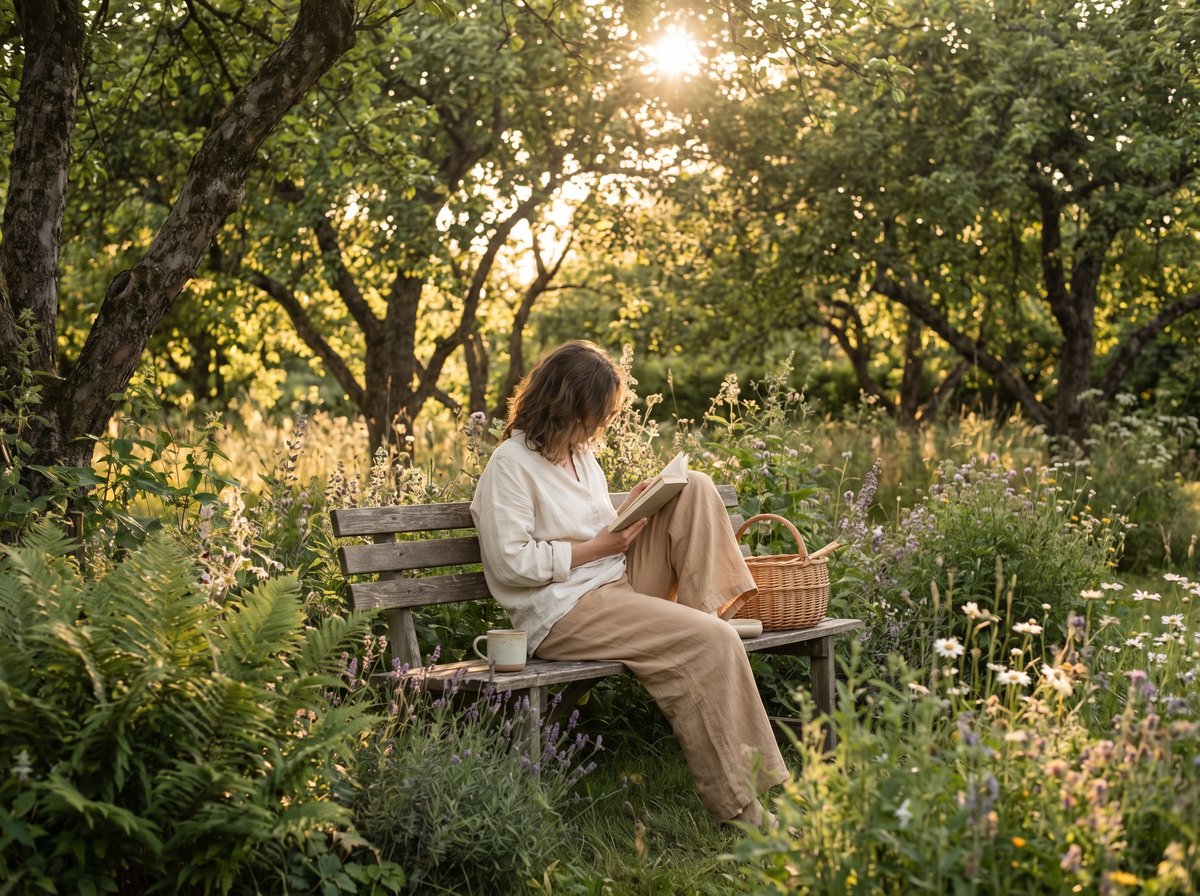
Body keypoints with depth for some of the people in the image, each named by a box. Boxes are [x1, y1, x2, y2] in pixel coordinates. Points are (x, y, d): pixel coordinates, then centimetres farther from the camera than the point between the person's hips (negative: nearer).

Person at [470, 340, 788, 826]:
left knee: (695, 489, -2)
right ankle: (739, 806, -22)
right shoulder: (511, 465, -10)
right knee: (712, 643, -26)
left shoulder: (581, 455, 17)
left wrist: (629, 517, 3)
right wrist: (597, 547, -14)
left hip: (621, 582, 9)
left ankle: (706, 609, -11)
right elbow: (511, 562, -17)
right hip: (565, 611, -9)